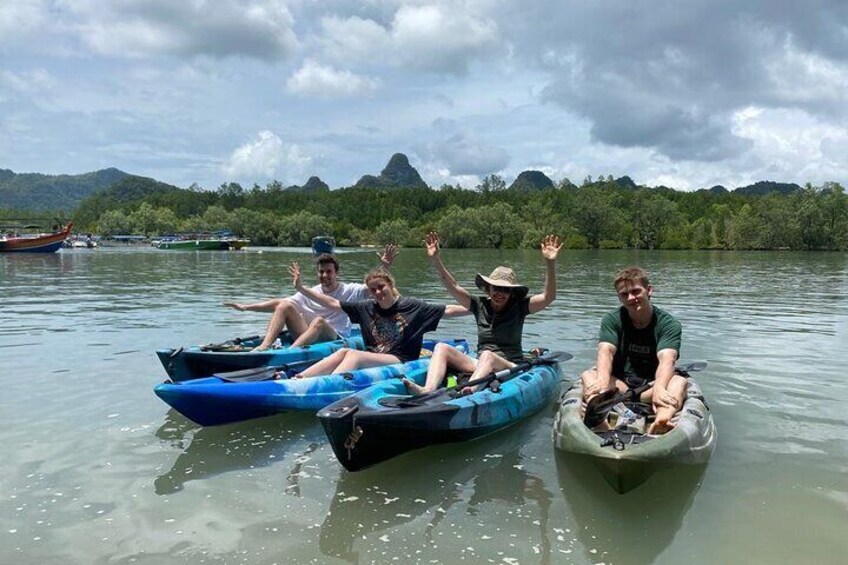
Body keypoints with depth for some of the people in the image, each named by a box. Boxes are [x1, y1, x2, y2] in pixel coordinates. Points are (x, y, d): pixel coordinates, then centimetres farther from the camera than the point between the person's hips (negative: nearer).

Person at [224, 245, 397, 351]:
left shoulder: (349, 291, 5)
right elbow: (278, 304, 9)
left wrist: (386, 267, -23)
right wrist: (246, 307, 3)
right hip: (306, 340, 3)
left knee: (319, 321, -35)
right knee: (285, 305, -13)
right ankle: (264, 347, -30)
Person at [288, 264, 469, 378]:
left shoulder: (412, 306, 2)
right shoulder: (367, 307, 12)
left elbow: (447, 310, -2)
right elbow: (332, 303, 15)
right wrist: (301, 287, 12)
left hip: (401, 362, -4)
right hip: (371, 361, 4)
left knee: (354, 354, -27)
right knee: (344, 351, -24)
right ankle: (296, 379, -37)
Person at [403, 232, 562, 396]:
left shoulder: (518, 307, 2)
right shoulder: (480, 305, 10)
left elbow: (548, 297, -11)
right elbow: (453, 287, 4)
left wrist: (550, 264, -24)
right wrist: (436, 259, -7)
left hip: (511, 368, -4)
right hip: (480, 364, 4)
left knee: (487, 356, -37)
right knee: (441, 348, -18)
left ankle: (469, 391, -65)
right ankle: (428, 390, -43)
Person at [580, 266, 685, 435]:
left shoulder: (669, 324, -4)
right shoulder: (612, 320, 1)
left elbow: (667, 359, -23)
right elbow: (605, 351, -17)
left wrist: (658, 387, -45)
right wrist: (603, 380, -40)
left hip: (652, 384, -1)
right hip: (618, 383, 1)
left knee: (679, 381, -30)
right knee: (588, 375, -25)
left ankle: (661, 422, -61)